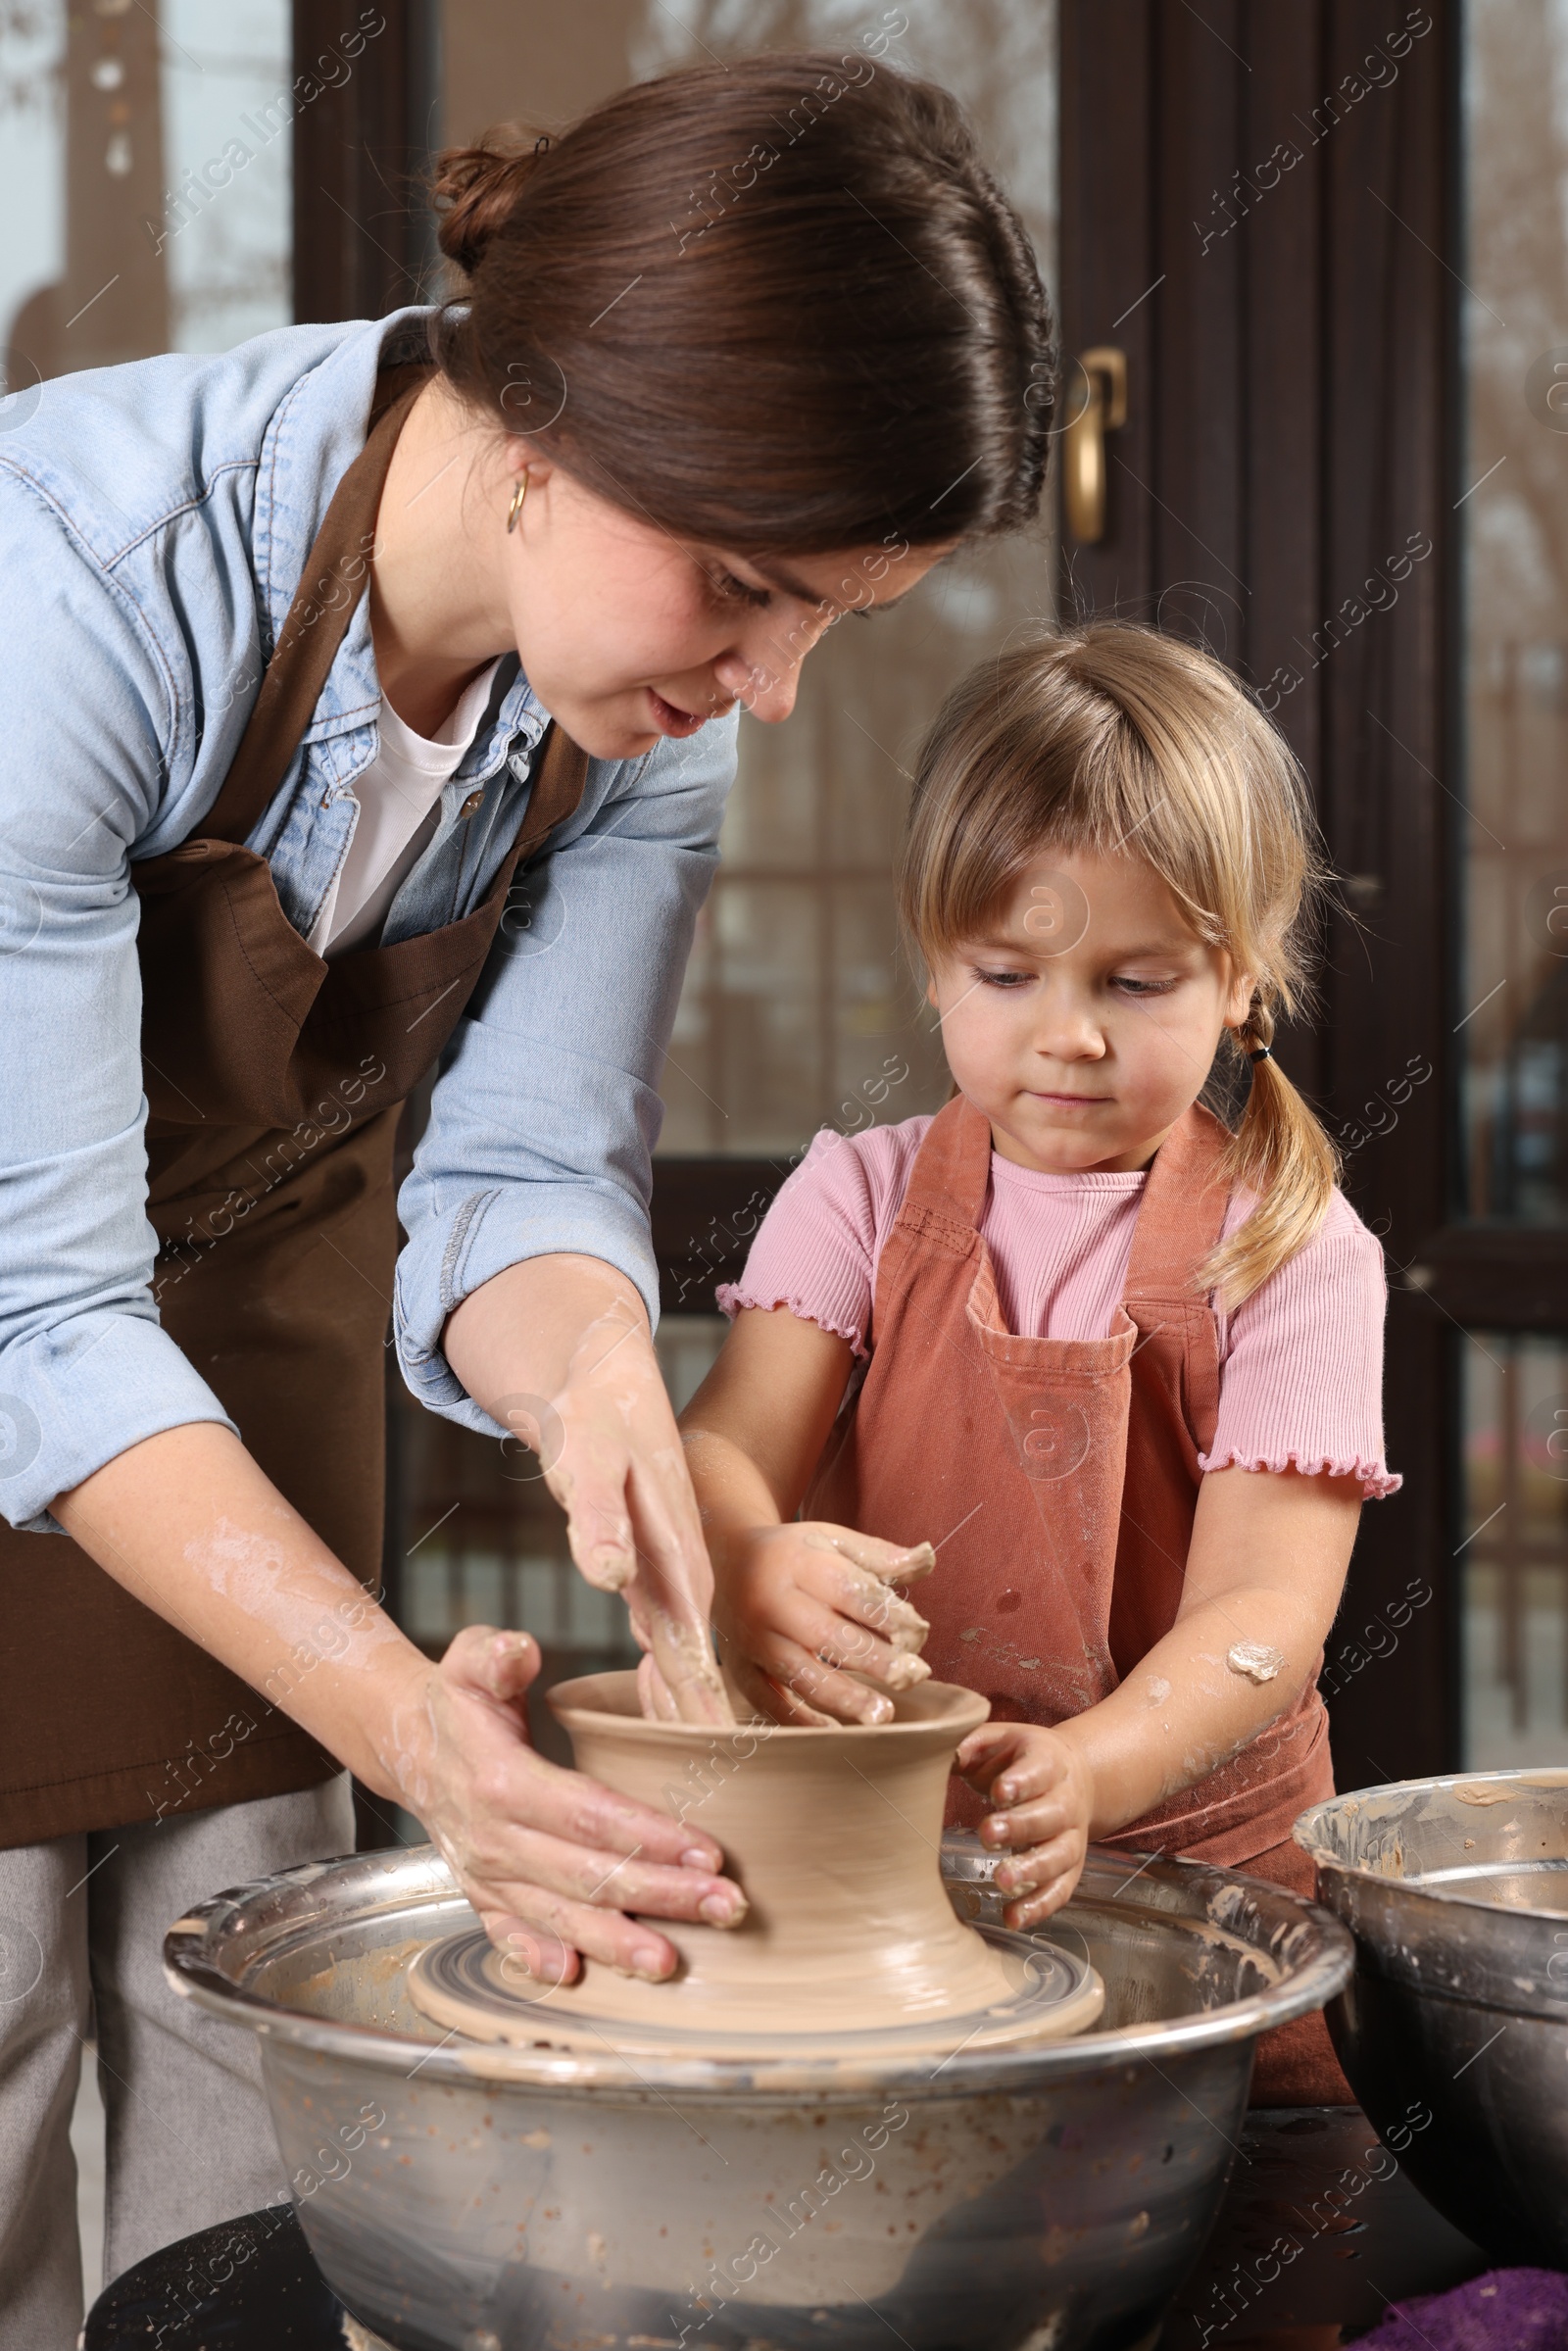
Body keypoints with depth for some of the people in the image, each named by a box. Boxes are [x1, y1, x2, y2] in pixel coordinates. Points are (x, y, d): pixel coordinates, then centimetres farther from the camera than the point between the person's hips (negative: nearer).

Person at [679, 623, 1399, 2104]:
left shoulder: (1291, 1251, -2)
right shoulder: (864, 1197, 6)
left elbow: (1262, 1608, -12)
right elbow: (719, 1447, -7)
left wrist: (1088, 1773, -33)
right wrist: (751, 1568, -34)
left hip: (1186, 1853, -1)